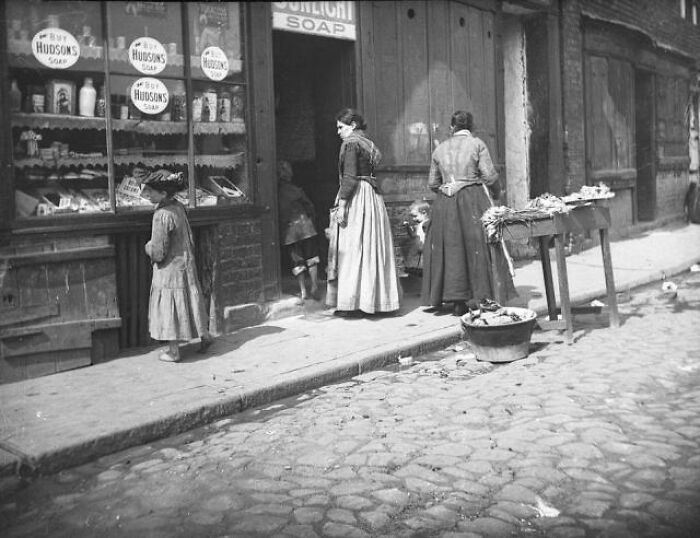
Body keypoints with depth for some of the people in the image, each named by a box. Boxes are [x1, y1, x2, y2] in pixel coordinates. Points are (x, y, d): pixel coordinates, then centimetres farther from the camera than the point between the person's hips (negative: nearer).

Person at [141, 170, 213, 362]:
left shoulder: (162, 215, -24)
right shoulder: (178, 207, 0)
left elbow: (158, 253, -22)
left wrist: (148, 247, -1)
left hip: (169, 269, -8)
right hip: (186, 264, 8)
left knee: (169, 308, 4)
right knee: (189, 302, 20)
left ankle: (173, 351, 12)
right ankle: (204, 336, 31)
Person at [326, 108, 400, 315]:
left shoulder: (350, 143, -9)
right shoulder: (369, 144, 17)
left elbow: (349, 178, -18)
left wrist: (342, 205, -19)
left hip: (356, 197, -9)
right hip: (373, 197, 9)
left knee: (351, 249, -5)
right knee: (372, 248, 9)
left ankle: (349, 302, -3)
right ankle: (372, 300, 13)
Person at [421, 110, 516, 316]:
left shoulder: (440, 149, 10)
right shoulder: (476, 144, -1)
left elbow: (432, 183, 11)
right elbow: (489, 175, -8)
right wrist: (495, 188, 12)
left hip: (445, 205, 3)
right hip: (473, 200, -3)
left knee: (452, 248, 7)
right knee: (477, 246, 2)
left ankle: (458, 302, 9)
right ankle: (478, 298, 0)